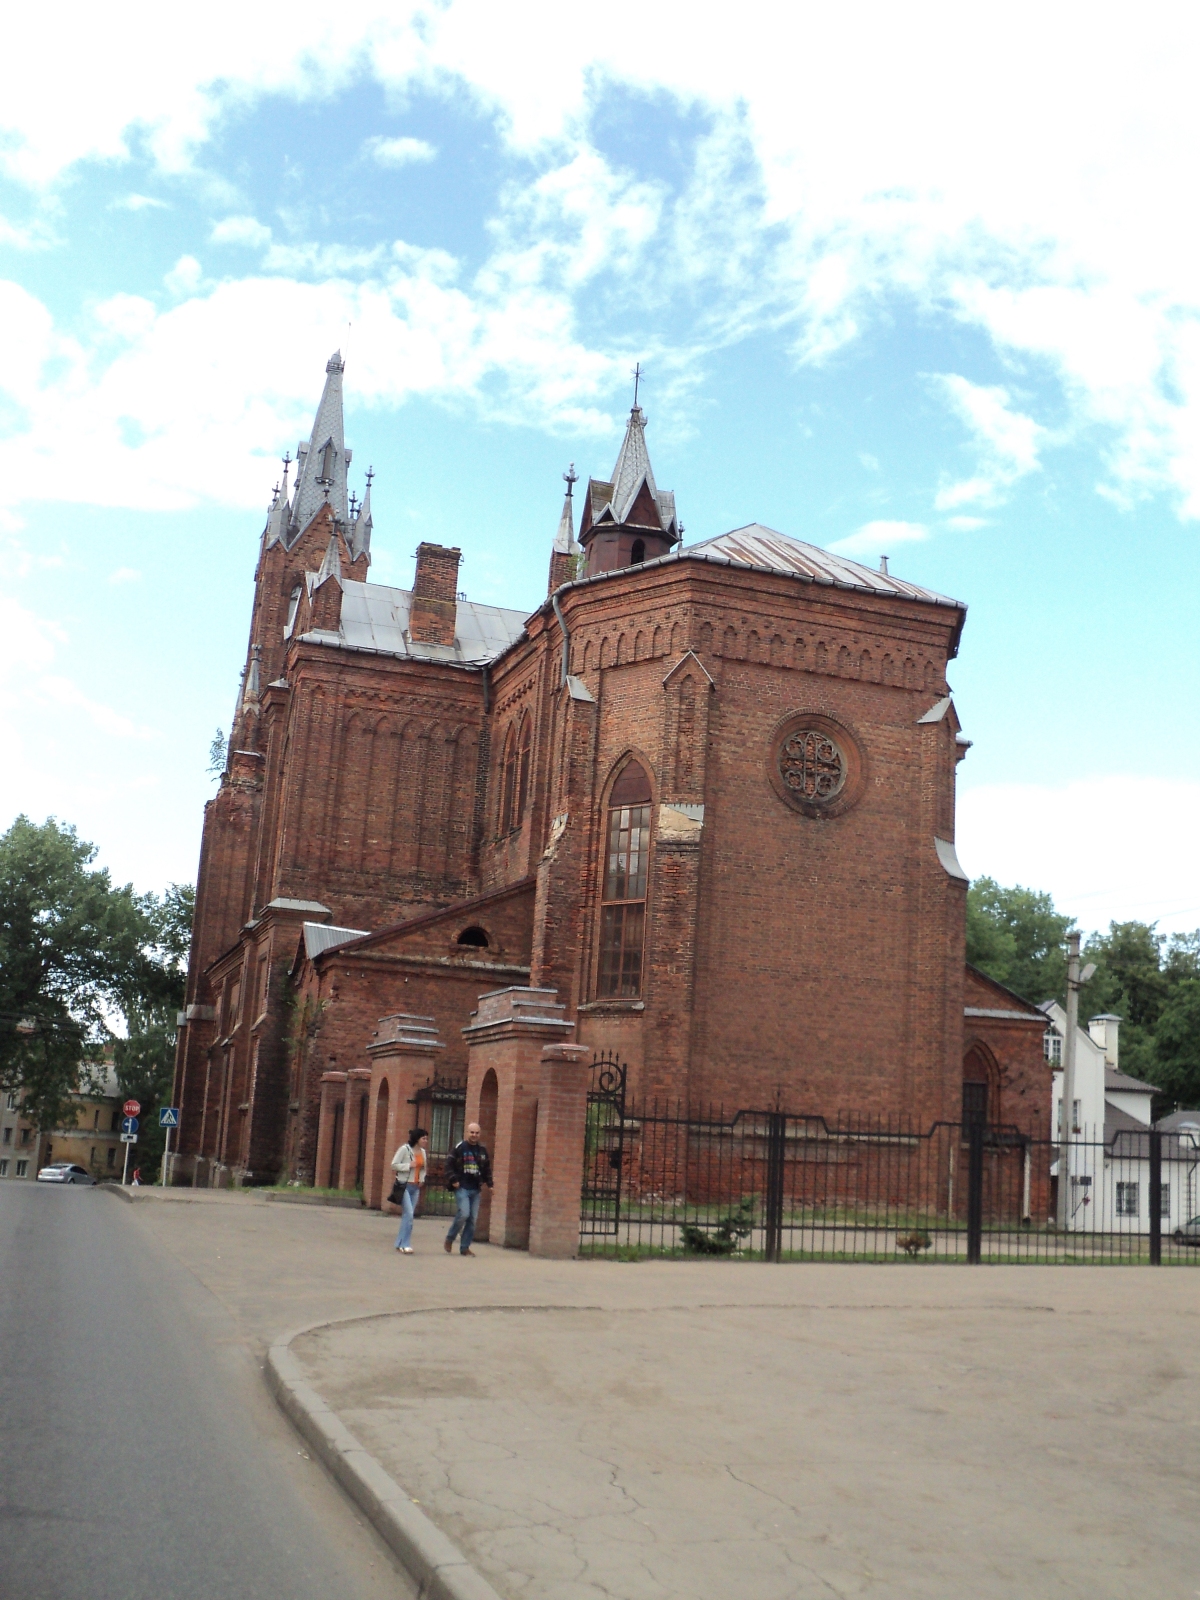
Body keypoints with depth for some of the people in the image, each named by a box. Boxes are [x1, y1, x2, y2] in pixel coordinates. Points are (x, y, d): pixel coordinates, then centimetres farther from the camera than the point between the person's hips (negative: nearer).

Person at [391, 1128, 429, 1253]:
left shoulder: (423, 1152, 11)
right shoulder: (405, 1149, -8)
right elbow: (394, 1165, -9)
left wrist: (422, 1179, 8)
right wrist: (409, 1165, -18)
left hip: (416, 1187, 6)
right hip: (405, 1185, -6)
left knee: (408, 1215, 7)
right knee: (409, 1214, -14)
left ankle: (400, 1243, 15)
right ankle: (405, 1244, -9)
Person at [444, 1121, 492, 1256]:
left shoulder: (482, 1150, 12)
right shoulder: (459, 1148, -2)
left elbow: (487, 1169, 21)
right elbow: (449, 1166, -2)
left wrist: (489, 1184, 12)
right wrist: (453, 1180, -12)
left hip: (476, 1190, 5)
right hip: (462, 1188, -5)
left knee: (473, 1219, 3)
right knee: (463, 1214, -19)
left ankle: (465, 1247, 13)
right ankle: (449, 1239, 4)